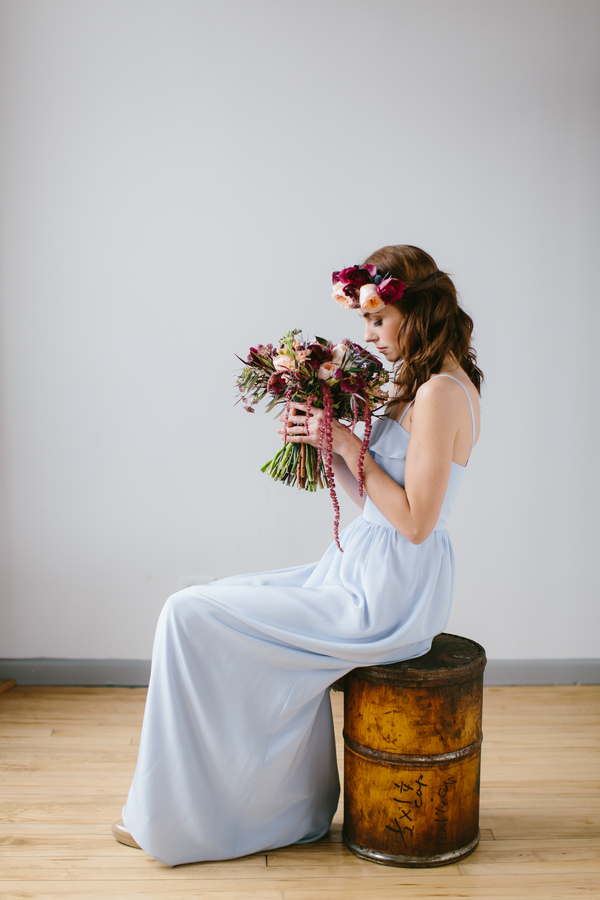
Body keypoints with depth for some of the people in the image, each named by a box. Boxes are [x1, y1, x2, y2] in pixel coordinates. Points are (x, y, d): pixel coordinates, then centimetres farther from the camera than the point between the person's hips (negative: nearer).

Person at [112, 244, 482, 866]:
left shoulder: (440, 393, -19)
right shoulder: (434, 384, 12)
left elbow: (414, 520, -22)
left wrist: (350, 444, -17)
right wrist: (327, 447, 0)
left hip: (386, 598, -11)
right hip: (374, 574, 11)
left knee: (190, 616, -7)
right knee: (229, 602, 18)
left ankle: (173, 818, 9)